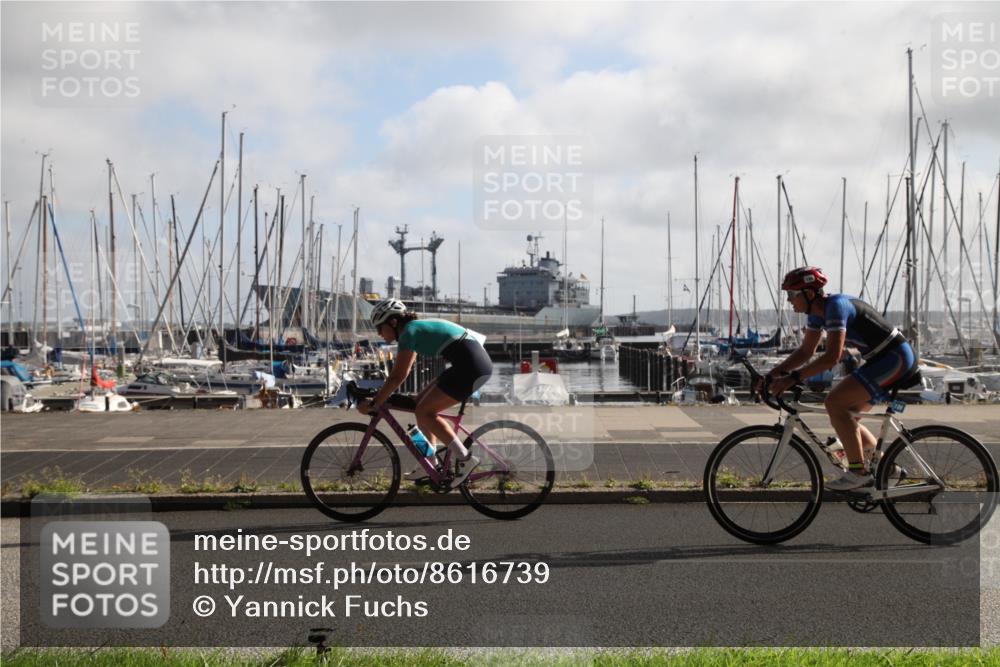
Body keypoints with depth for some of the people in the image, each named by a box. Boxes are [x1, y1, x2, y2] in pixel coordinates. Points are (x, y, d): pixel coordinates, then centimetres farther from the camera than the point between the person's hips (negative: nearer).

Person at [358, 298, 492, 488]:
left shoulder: (409, 332, -9)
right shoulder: (416, 329, 19)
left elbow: (397, 377, -14)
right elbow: (400, 372, 27)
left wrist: (372, 404, -9)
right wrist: (381, 395, 26)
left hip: (471, 366, -10)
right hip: (478, 362, 10)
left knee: (424, 412, -7)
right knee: (421, 402, 14)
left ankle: (465, 458, -9)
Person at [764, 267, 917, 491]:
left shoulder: (836, 306, -22)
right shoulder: (817, 311, 7)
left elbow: (832, 357, -30)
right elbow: (805, 351, 13)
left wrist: (792, 377, -31)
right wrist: (773, 374, 2)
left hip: (896, 358, -10)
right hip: (881, 360, 10)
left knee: (835, 403, -20)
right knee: (843, 415, 10)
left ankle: (858, 472, -14)